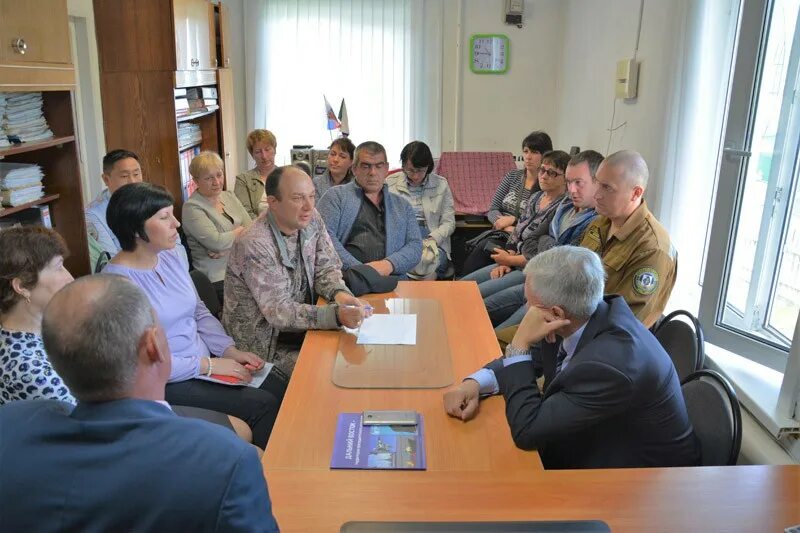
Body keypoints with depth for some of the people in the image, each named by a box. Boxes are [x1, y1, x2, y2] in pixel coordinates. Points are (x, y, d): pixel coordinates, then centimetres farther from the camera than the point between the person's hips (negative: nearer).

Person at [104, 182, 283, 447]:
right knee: (264, 405, -16)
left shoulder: (169, 256, 5)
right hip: (169, 383, -8)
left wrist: (230, 351, -1)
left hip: (206, 360, 8)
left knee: (281, 387, -5)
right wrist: (209, 365, -18)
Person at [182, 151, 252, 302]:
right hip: (220, 277, -6)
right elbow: (216, 242, -17)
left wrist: (228, 247, -12)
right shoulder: (192, 207, -6)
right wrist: (240, 230, 0)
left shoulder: (229, 196, 15)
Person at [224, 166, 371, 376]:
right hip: (265, 345, -7)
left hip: (303, 328, 7)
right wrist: (337, 315, -39)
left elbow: (326, 269, 5)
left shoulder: (312, 221, -2)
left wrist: (339, 293, -19)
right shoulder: (253, 244, -25)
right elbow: (278, 311, -27)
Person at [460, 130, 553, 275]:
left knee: (483, 249, -29)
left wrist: (513, 220, -8)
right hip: (498, 236, 4)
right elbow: (492, 210, 8)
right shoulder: (513, 176, 13)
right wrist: (508, 227, -9)